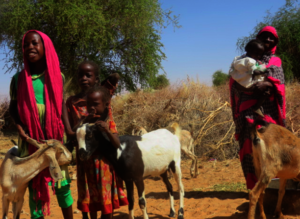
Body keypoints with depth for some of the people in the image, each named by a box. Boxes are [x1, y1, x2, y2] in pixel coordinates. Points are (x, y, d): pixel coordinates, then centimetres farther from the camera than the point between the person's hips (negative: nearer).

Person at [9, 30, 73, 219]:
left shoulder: (58, 77, 0)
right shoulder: (18, 79, -1)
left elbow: (62, 107, 7)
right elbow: (13, 109, 7)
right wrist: (22, 131, -7)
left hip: (55, 141, 0)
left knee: (62, 186, 7)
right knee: (34, 188, 8)